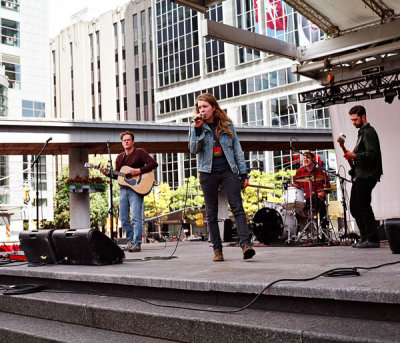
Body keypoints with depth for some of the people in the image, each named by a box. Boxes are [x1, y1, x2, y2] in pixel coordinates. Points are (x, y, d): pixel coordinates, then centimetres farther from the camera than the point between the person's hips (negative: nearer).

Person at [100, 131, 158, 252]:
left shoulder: (140, 152, -2)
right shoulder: (119, 158, 17)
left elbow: (154, 163, -12)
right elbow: (118, 175, 20)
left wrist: (138, 171, -19)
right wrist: (107, 173, 2)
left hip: (136, 189, -6)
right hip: (123, 189, 7)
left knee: (136, 218, -12)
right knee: (124, 218, 8)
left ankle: (137, 243, -10)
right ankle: (130, 240, 22)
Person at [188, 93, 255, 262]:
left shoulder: (227, 125, 8)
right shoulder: (197, 127, 7)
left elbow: (237, 149, 10)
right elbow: (193, 150, -5)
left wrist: (243, 173, 5)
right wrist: (198, 129, -15)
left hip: (228, 171, 0)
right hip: (208, 172, 1)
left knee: (237, 207, -13)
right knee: (211, 213, 2)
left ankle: (245, 244, -20)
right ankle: (217, 249, 8)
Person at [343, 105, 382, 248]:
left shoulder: (369, 132, -8)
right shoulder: (362, 132, 23)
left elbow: (372, 154, -19)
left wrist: (355, 156, -26)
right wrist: (352, 155, 13)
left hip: (366, 176, -10)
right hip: (360, 176, 10)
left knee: (363, 206, -11)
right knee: (354, 207, 10)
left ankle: (373, 239, -6)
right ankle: (365, 237, 16)